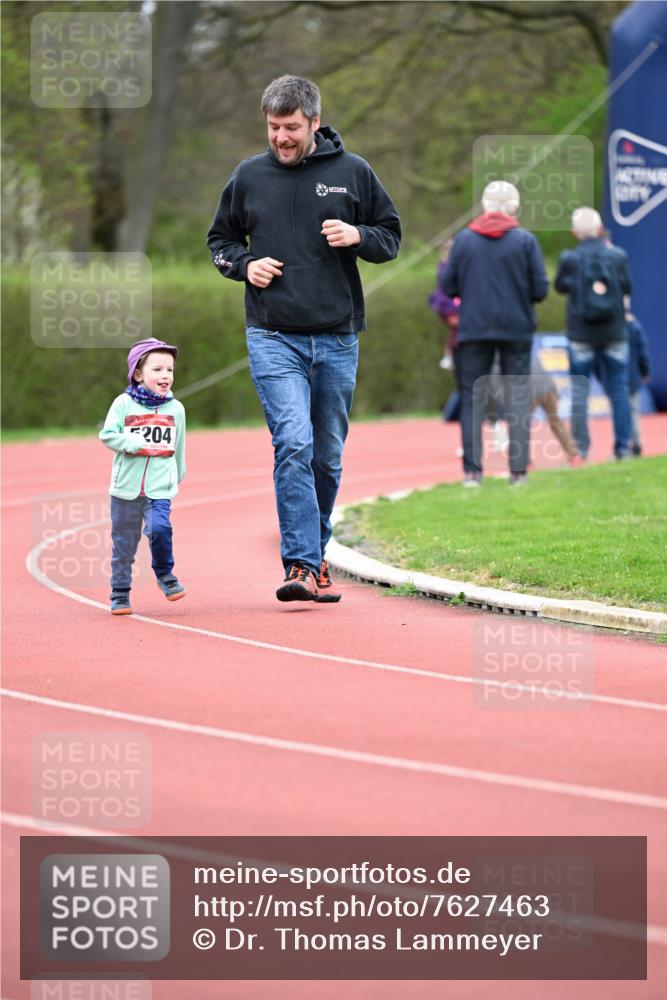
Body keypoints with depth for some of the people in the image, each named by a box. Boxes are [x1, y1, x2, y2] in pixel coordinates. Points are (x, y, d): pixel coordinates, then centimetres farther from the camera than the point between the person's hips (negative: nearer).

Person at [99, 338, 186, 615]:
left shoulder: (175, 408, 6)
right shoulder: (124, 404, -2)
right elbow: (107, 435, -8)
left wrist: (178, 476, 24)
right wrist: (136, 445, -18)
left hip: (160, 487, 1)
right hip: (126, 486, 0)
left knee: (159, 528, -22)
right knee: (123, 541, 6)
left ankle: (164, 574, 3)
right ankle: (120, 593, 18)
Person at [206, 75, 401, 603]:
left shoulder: (353, 172, 4)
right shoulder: (249, 176, 5)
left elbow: (391, 237, 11)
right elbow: (220, 239, 18)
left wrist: (358, 236, -10)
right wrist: (243, 263, -3)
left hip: (337, 340, 2)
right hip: (273, 337, -1)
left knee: (327, 455, 10)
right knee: (293, 444, -18)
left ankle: (314, 553, 26)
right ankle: (303, 564, -20)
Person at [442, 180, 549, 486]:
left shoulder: (464, 239, 0)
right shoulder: (525, 240, -4)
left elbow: (448, 286, 0)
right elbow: (540, 289, -6)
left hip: (473, 328, 1)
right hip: (517, 328, -1)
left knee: (472, 397, 6)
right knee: (518, 397, 5)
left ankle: (472, 469, 0)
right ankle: (518, 468, 0)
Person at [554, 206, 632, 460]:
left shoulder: (570, 259, -10)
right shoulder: (617, 256, -7)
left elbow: (560, 287, 6)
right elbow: (627, 287, 8)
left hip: (581, 335, -1)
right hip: (614, 334, 1)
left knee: (579, 391, 5)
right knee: (618, 390, 8)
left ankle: (580, 447, 2)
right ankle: (623, 446, 7)